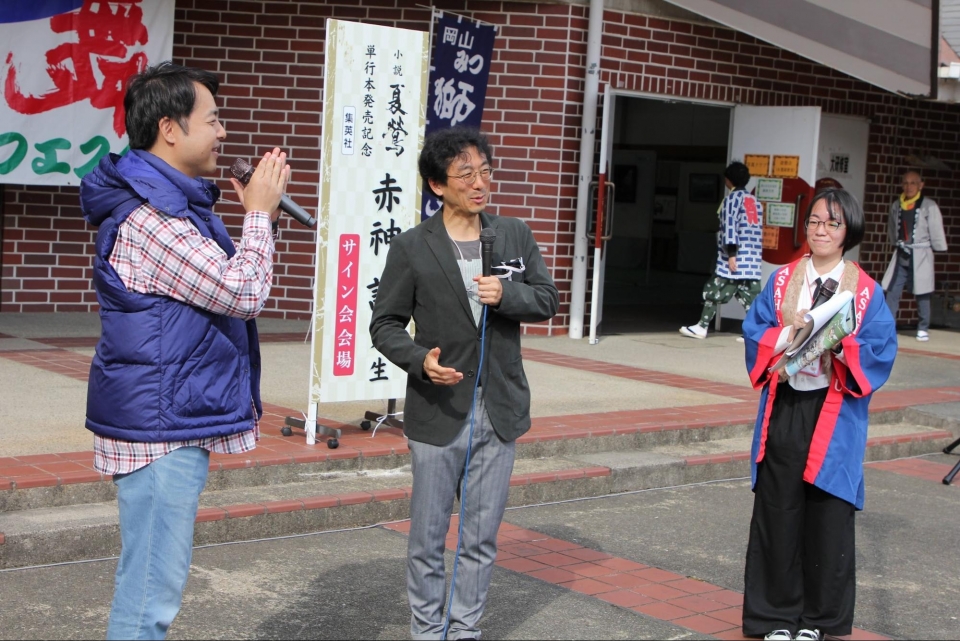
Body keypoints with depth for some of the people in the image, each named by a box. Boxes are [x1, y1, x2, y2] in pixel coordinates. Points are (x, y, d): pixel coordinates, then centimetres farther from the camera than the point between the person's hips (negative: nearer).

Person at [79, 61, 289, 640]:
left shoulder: (171, 203, 14)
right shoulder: (149, 216, -21)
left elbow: (224, 283, 23)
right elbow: (244, 294, -19)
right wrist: (259, 211, -9)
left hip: (176, 419, 11)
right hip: (161, 425, -11)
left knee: (155, 579, 19)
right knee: (153, 590, -5)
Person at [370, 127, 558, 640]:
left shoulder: (515, 235, 4)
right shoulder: (411, 247, -6)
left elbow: (548, 300, 7)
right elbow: (385, 323, -3)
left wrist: (508, 294, -14)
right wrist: (420, 360, -22)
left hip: (499, 412, 3)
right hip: (438, 412, -3)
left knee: (482, 537, 11)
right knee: (428, 536, 7)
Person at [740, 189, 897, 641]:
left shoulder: (866, 290, 2)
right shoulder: (782, 280, 7)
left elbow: (881, 350, -4)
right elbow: (754, 331, 2)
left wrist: (841, 344, -20)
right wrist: (790, 335, -16)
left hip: (835, 417, -1)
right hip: (784, 411, 1)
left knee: (828, 515, 3)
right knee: (778, 512, 4)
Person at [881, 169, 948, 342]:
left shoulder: (929, 206, -8)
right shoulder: (896, 206, 6)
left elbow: (936, 232, -3)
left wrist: (938, 250, 0)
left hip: (920, 256, -4)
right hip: (901, 255, 4)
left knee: (922, 294, 2)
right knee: (891, 291, -2)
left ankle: (923, 329, 12)